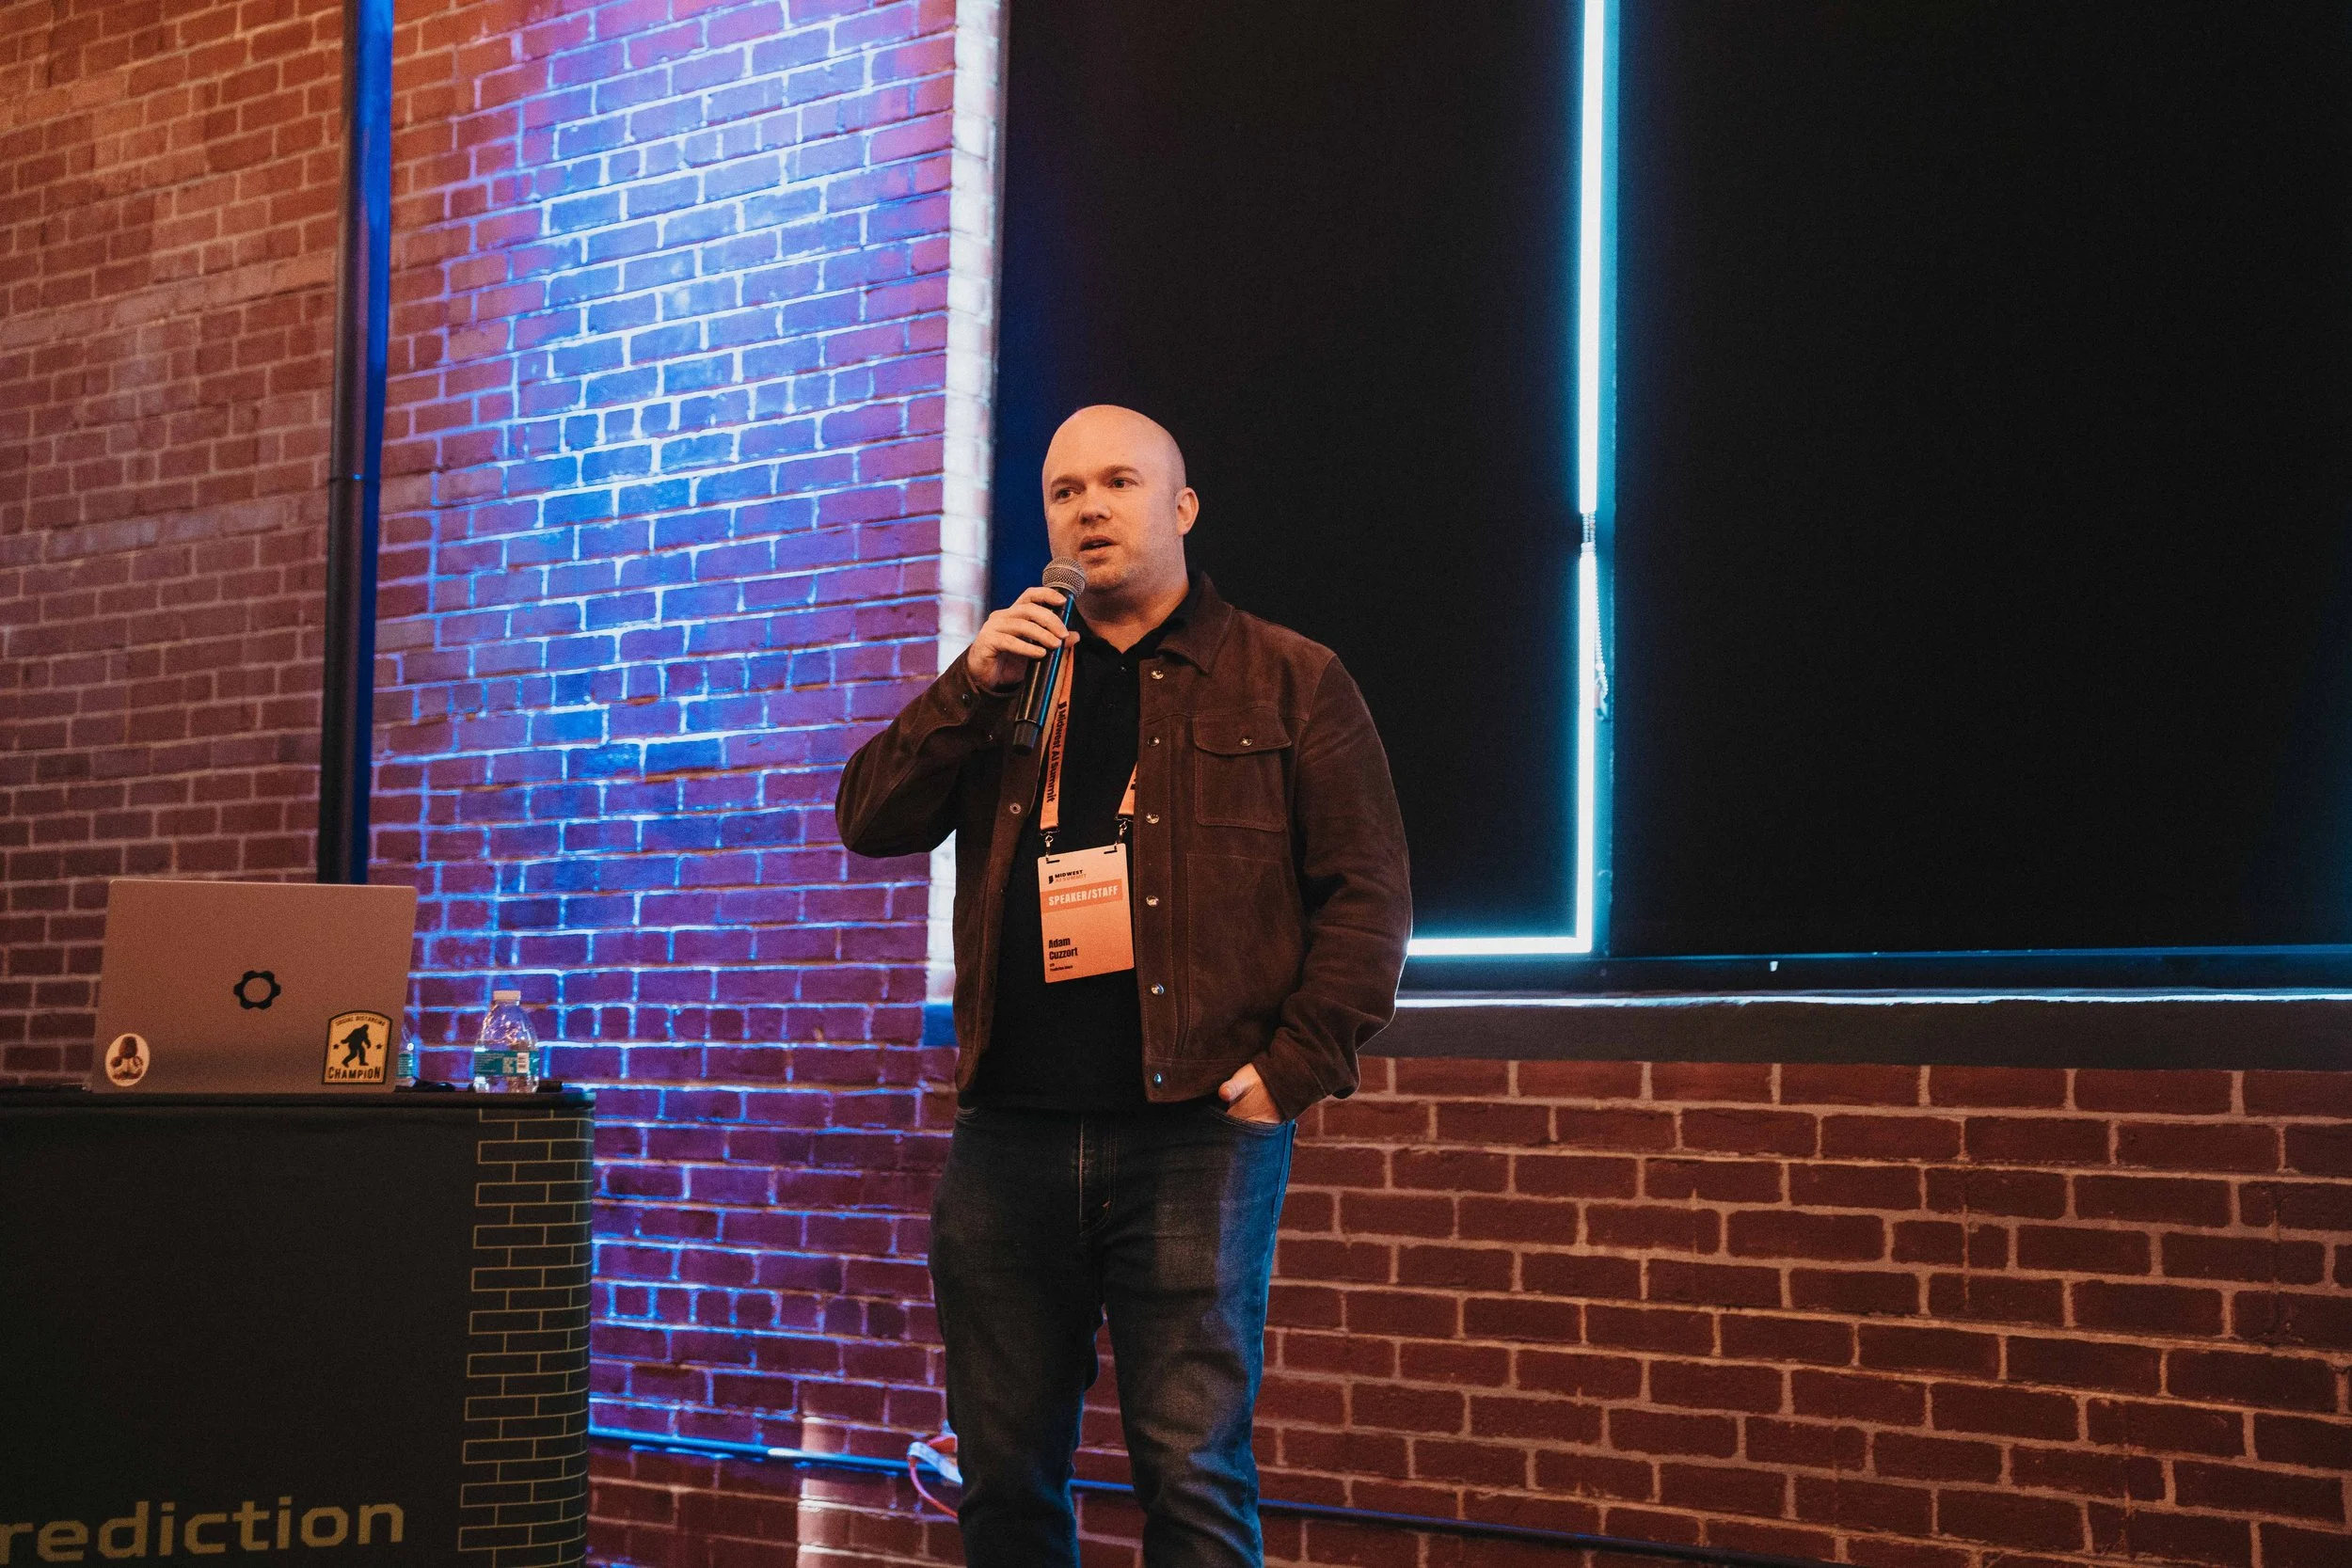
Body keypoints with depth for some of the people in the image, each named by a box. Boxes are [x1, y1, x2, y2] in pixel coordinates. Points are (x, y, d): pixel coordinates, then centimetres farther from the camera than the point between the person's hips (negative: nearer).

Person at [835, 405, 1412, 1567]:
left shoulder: (1287, 683, 6)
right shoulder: (1009, 682, 18)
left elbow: (1368, 892, 1)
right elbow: (869, 821, 7)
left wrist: (1297, 1065, -9)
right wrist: (972, 687, -6)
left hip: (1195, 1132, -4)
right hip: (1008, 1135, 4)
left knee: (1192, 1473, -6)